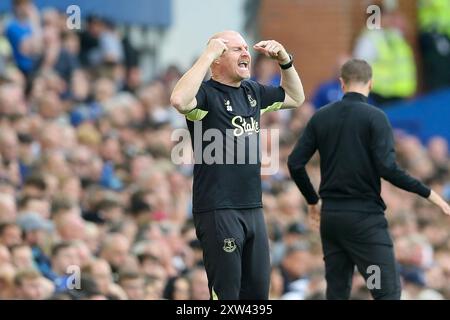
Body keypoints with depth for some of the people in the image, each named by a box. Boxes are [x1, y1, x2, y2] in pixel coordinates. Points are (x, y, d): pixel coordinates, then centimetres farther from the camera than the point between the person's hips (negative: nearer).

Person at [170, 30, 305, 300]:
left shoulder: (253, 92, 15)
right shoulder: (206, 93, -8)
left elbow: (295, 98, 31)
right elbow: (179, 100, -31)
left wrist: (285, 61, 15)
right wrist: (207, 56, -24)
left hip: (253, 208, 8)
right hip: (218, 211, -8)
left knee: (258, 290, 10)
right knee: (226, 292, -6)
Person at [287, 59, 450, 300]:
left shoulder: (321, 117, 7)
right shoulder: (374, 117, -8)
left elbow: (295, 164, 4)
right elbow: (388, 168, -18)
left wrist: (313, 201, 20)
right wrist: (428, 193, -8)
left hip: (330, 216, 5)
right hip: (365, 217, -5)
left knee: (337, 291, 11)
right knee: (388, 291, -5)